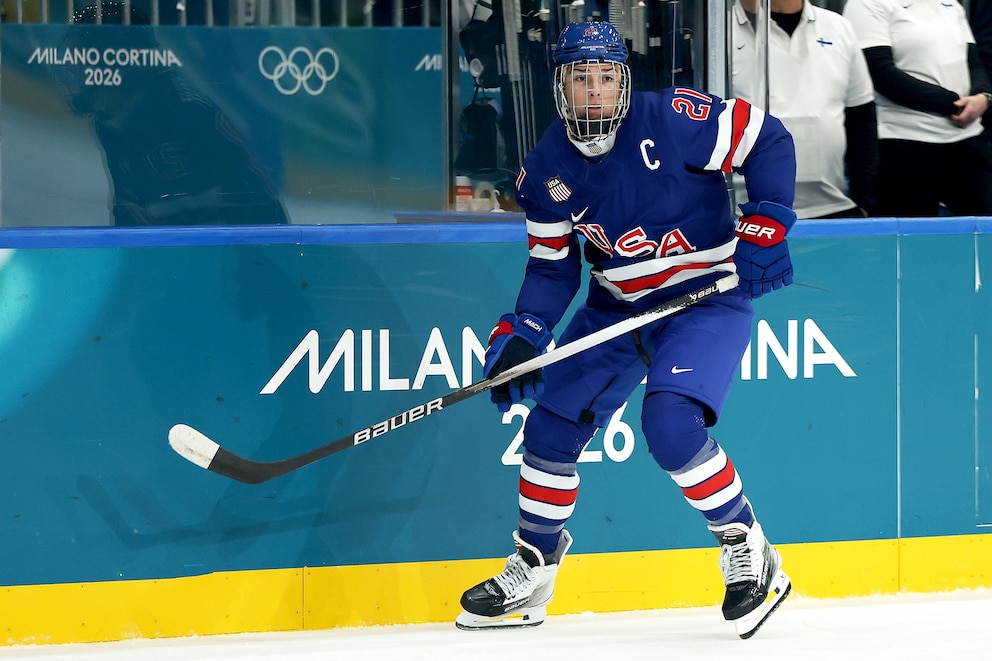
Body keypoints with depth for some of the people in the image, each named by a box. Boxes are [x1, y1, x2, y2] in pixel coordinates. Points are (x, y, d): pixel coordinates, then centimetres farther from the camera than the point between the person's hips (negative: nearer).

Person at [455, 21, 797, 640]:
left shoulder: (672, 120, -20)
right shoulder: (548, 169, -3)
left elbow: (769, 141, -12)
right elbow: (553, 265, 4)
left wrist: (765, 230, -18)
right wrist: (521, 336, -10)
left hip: (708, 295, -6)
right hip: (617, 306, 6)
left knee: (670, 424, -27)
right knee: (551, 426, 4)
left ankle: (749, 553, -8)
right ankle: (531, 574, 23)